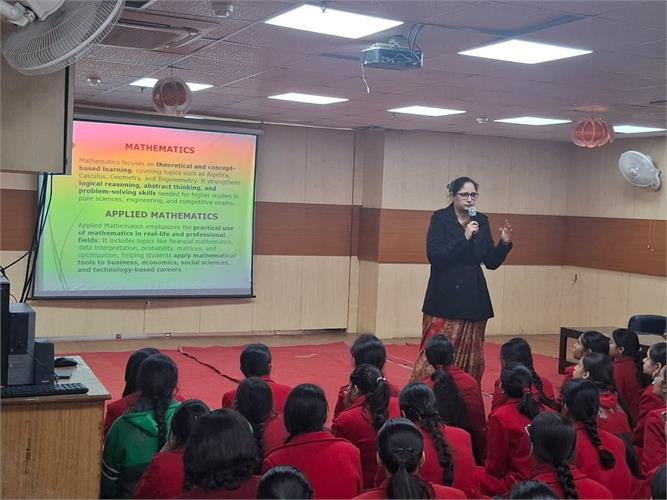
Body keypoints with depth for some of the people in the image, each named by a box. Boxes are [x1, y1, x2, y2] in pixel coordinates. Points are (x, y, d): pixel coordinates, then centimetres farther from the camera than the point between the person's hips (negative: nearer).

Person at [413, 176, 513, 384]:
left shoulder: (481, 221, 11)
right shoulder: (440, 219, -3)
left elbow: (492, 262, 12)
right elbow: (434, 255, -16)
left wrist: (504, 243, -5)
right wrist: (464, 238, -19)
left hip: (473, 298, 5)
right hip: (445, 297, -5)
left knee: (471, 360, 5)